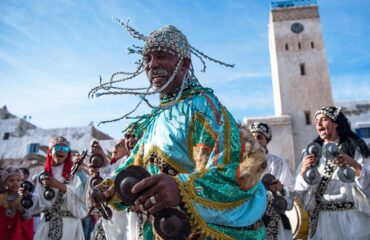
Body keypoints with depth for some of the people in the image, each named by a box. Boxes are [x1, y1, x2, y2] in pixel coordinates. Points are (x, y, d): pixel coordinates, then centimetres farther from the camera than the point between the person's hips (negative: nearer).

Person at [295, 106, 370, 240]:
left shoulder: (355, 148, 0)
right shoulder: (312, 151, 6)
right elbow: (300, 190, 2)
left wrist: (354, 164, -23)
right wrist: (303, 171, -16)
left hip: (353, 218, -2)